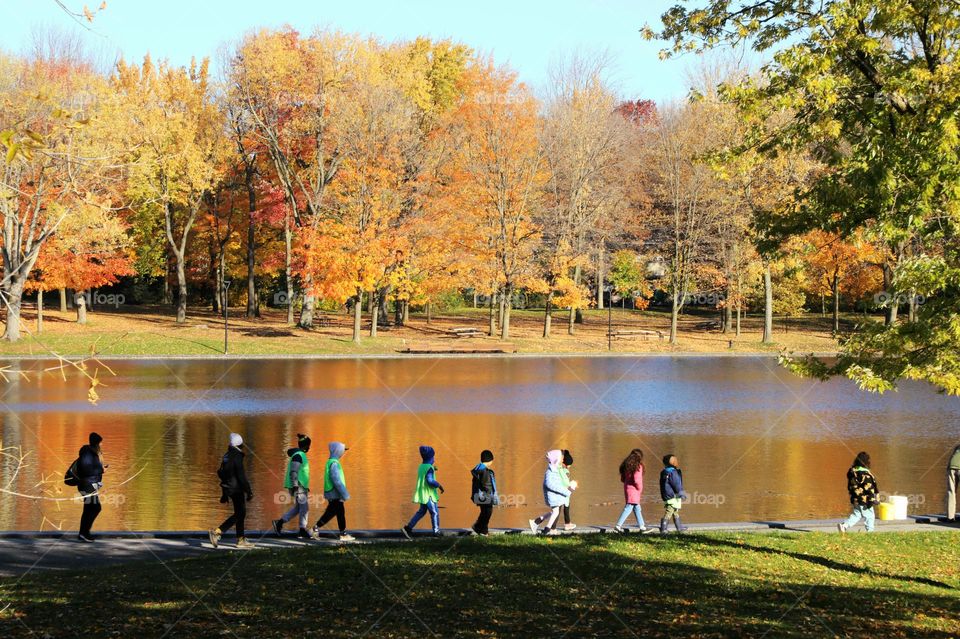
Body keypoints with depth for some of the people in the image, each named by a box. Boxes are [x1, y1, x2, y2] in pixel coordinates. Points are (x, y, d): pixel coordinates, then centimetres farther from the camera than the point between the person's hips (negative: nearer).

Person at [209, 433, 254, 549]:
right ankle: (217, 532, -14)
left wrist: (224, 494, 23)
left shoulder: (227, 456, 11)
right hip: (236, 489, -9)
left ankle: (241, 540, 16)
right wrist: (248, 491, -15)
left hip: (228, 488, 9)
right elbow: (241, 476, -20)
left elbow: (222, 474, 17)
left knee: (241, 513, 15)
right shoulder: (237, 457, -17)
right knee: (239, 514, -4)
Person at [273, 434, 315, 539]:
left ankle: (279, 522, 13)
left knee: (298, 507, 12)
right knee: (304, 507, -5)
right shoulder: (298, 455, -15)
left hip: (301, 486, 10)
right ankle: (303, 531, 0)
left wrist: (306, 487, 25)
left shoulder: (301, 455, 16)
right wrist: (295, 486, -25)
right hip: (297, 486, -10)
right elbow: (293, 472, -21)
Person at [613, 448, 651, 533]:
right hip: (634, 490, -9)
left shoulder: (627, 465, 10)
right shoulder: (638, 466, -15)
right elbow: (636, 479, -23)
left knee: (637, 508, 15)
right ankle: (618, 525, -9)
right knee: (628, 508, -6)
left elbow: (622, 479, 14)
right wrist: (640, 488, -8)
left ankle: (642, 527, 21)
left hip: (627, 488, 9)